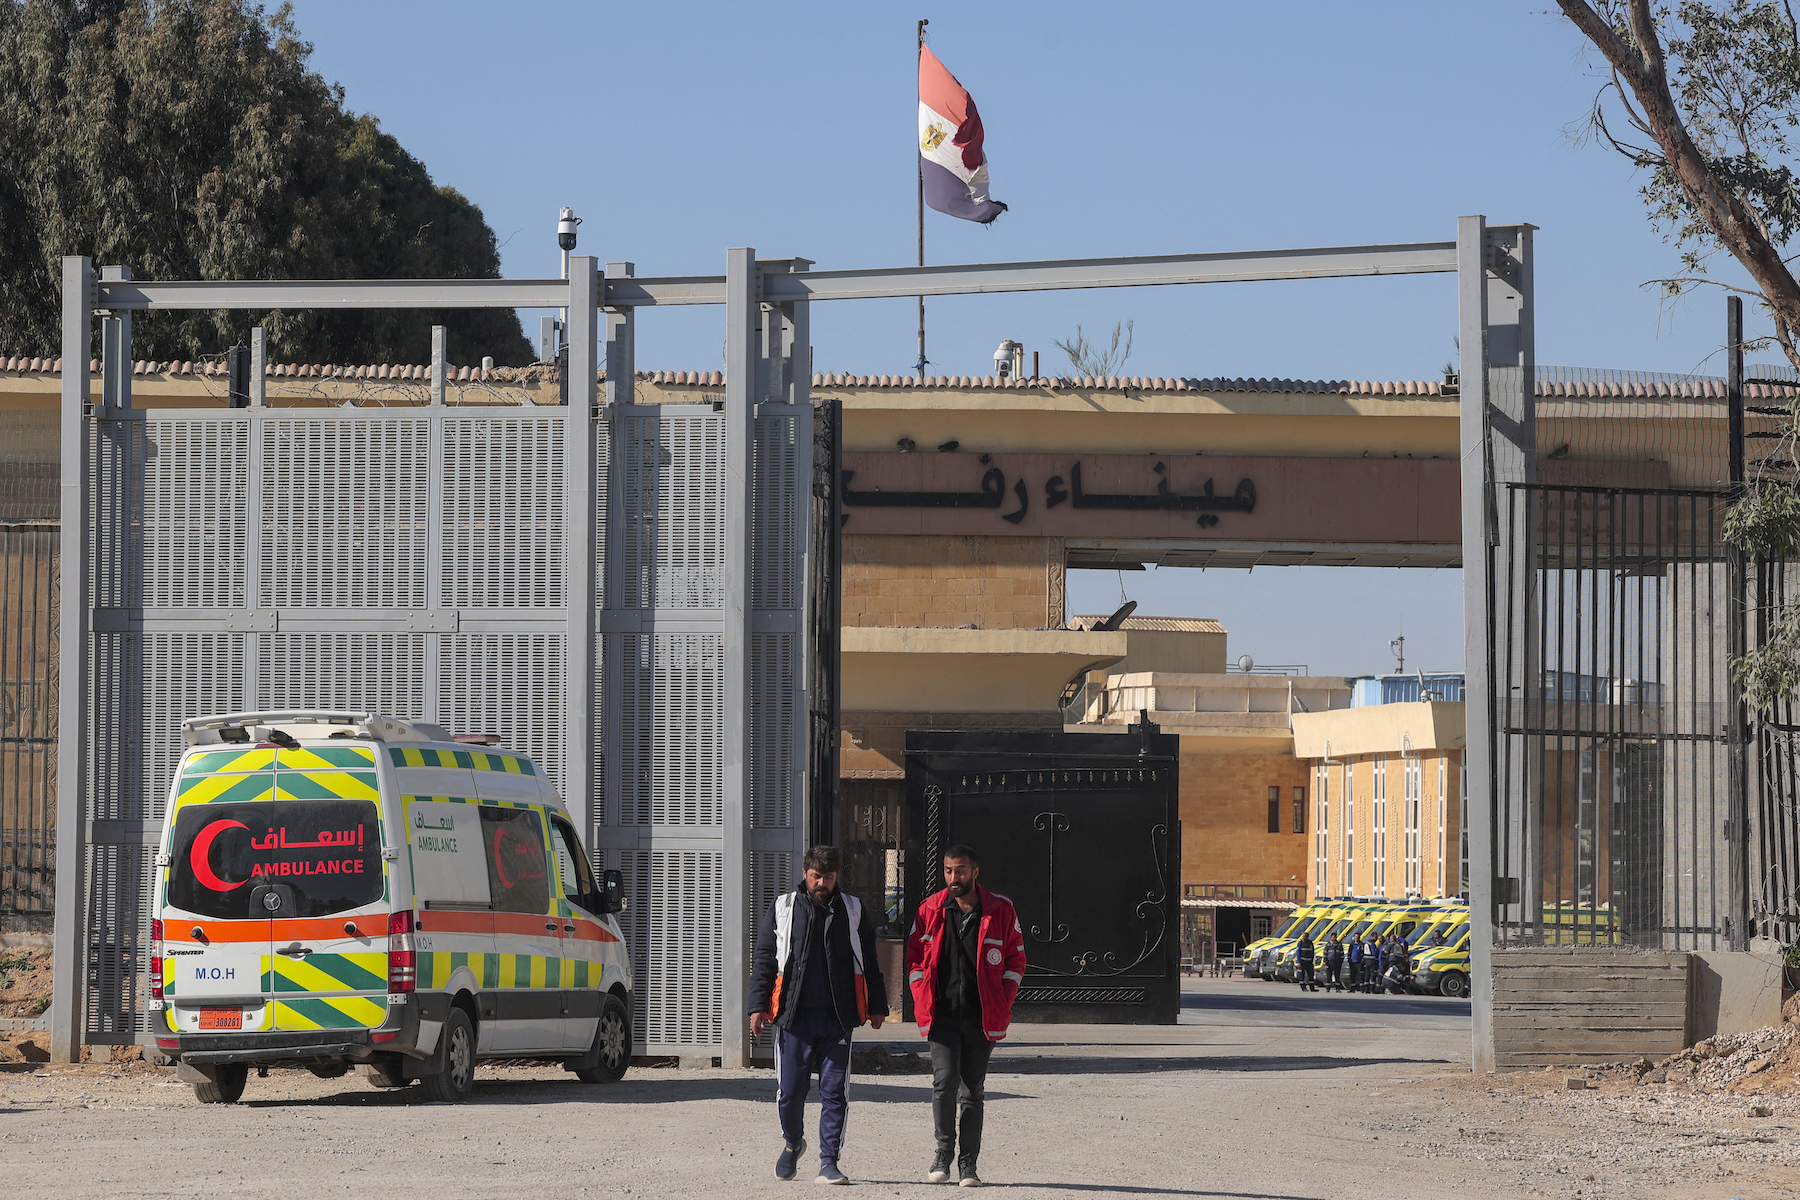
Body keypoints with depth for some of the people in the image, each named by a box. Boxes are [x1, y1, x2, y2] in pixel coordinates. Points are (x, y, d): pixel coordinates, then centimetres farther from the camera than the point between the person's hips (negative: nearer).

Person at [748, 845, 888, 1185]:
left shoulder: (853, 911, 11)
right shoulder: (782, 909, 8)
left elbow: (869, 963, 15)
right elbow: (763, 960, 9)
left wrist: (877, 1007, 11)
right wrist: (758, 1005, 0)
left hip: (838, 1019, 0)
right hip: (794, 1016, 0)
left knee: (834, 1092, -3)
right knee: (790, 1090, 0)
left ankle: (829, 1163, 2)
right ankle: (792, 1142, 27)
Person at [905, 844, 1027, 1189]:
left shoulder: (1000, 911, 3)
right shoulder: (931, 911, 6)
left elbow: (1016, 959, 9)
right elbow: (915, 957, 12)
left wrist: (1004, 1001, -1)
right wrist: (922, 1001, 1)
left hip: (982, 1017, 0)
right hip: (943, 1014, 0)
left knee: (972, 1089, 4)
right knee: (945, 1080, -15)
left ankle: (967, 1164, 9)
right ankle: (944, 1151, 2)